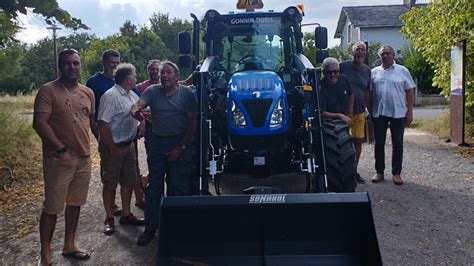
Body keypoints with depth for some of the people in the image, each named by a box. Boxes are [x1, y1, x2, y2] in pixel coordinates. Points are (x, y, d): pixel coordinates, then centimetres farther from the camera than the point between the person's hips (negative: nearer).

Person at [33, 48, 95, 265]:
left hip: (84, 157, 6)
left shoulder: (88, 92, 9)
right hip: (59, 158, -6)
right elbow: (39, 123, -16)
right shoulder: (48, 90, -9)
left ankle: (69, 245, 30)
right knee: (52, 207, 1)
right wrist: (61, 149, -20)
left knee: (75, 203, 15)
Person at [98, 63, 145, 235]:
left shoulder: (132, 95, 9)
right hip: (113, 147, -8)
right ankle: (109, 219, 14)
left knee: (129, 181, 14)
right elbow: (103, 125, -22)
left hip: (130, 145, 8)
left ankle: (126, 214, 27)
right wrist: (112, 149, -21)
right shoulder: (111, 96, -18)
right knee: (110, 184, 4)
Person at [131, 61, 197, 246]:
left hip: (179, 143, -2)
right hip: (156, 143, 2)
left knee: (178, 187, 2)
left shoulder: (186, 93, -2)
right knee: (154, 186, 6)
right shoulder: (152, 91, 4)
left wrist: (181, 147, -10)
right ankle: (150, 227, 16)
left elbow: (192, 123, -4)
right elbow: (137, 105, -12)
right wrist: (136, 111, -37)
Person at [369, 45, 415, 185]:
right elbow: (369, 93, 11)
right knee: (379, 143, 6)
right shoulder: (374, 72, 9)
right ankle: (379, 172, 16)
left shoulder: (402, 71, 3)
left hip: (398, 113, -2)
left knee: (398, 144, 4)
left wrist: (410, 112, -5)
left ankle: (396, 173, 13)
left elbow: (410, 92, 2)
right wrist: (370, 111, 5)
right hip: (378, 113, 2)